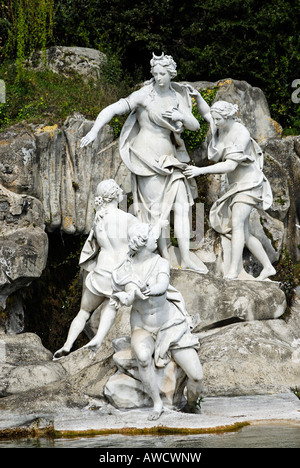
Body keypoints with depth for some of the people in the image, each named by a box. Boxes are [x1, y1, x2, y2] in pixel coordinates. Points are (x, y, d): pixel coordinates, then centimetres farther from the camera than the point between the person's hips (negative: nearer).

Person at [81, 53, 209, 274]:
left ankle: (186, 257, 0)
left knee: (182, 203, -1)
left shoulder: (178, 96, 8)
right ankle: (165, 255, 7)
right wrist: (94, 131, -29)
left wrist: (182, 116, -15)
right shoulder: (144, 95, -11)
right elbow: (112, 110, -16)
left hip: (169, 158, 6)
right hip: (148, 157, -6)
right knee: (158, 207, -4)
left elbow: (195, 125, 7)